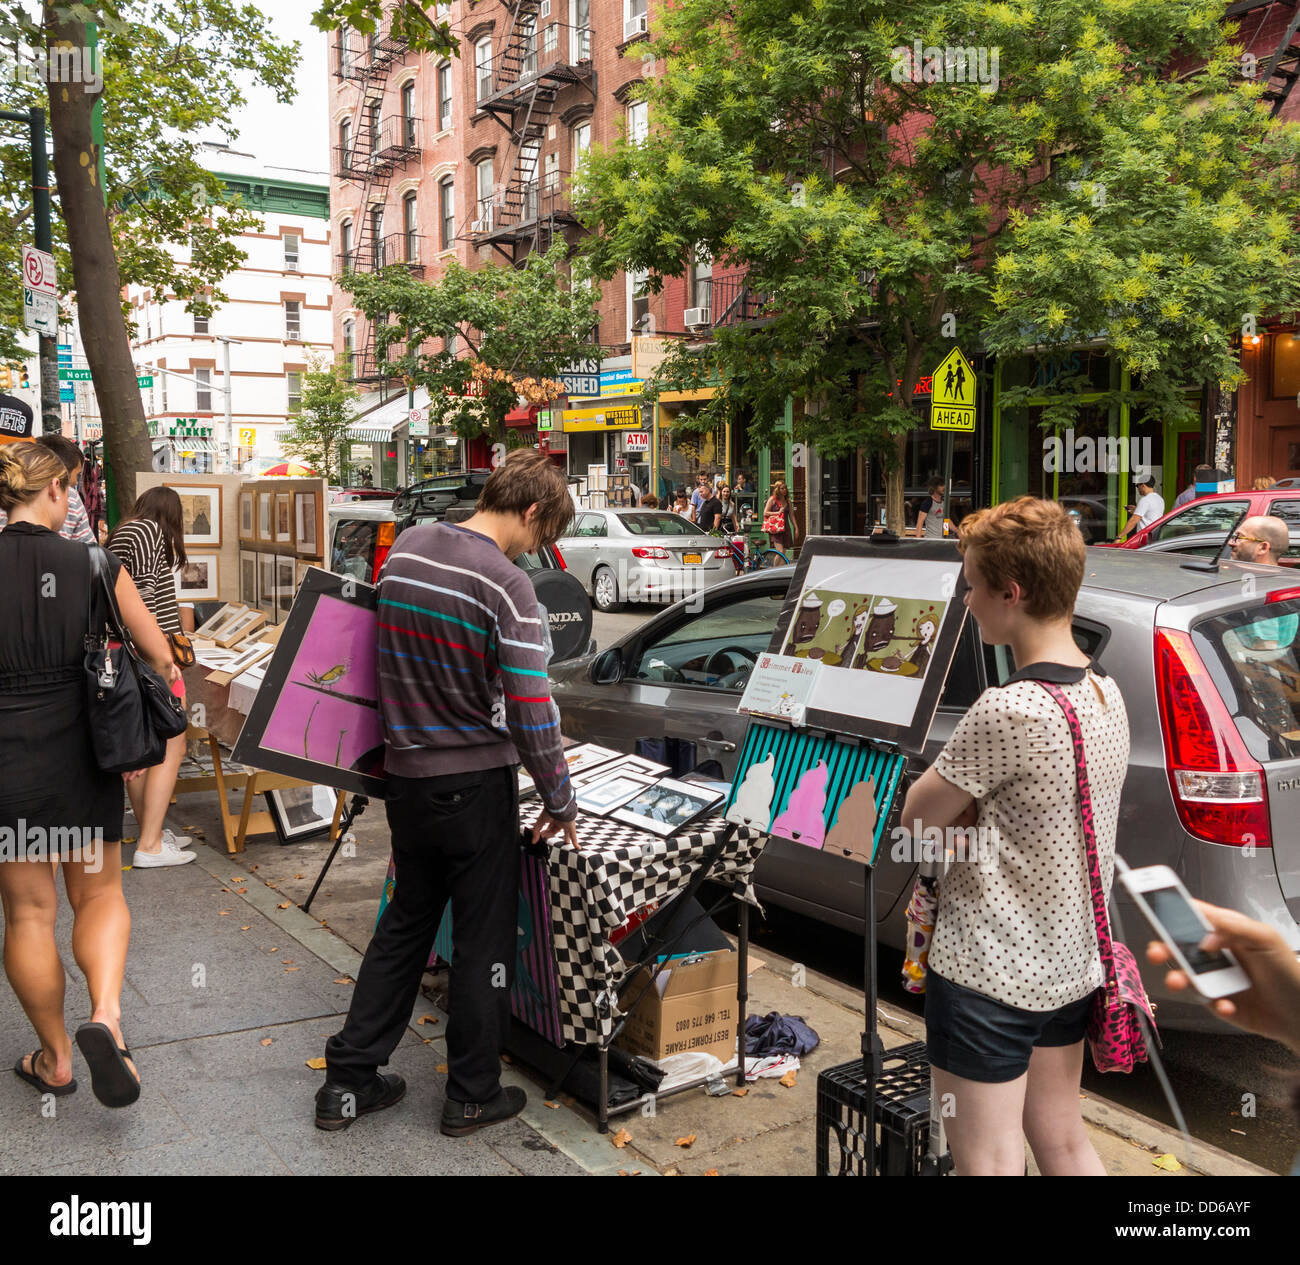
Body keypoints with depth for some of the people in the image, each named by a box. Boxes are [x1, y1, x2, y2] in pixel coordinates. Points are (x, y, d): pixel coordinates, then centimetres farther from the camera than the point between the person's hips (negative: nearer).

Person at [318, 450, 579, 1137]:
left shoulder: (404, 548, 3)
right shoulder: (506, 585, -19)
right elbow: (531, 712, -20)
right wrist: (560, 801, -8)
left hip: (405, 775, 7)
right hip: (475, 783, -6)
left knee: (405, 925, 20)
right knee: (483, 939, 9)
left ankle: (347, 1081, 25)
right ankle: (472, 1095, 22)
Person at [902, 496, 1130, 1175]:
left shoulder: (1009, 711, -27)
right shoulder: (1105, 691, 1)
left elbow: (917, 813, -16)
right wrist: (974, 803, -6)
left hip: (990, 972, -8)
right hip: (1073, 960, 8)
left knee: (987, 1161, 7)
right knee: (1059, 1138, 23)